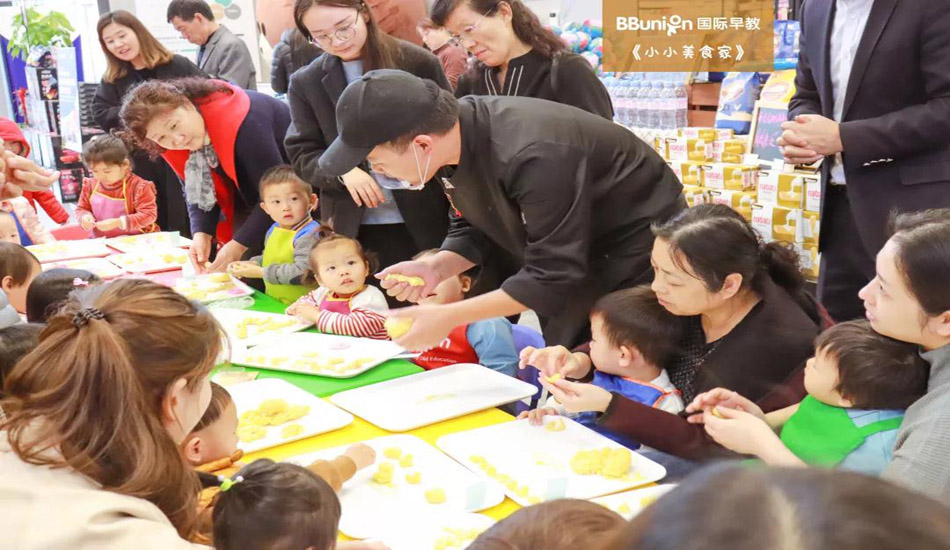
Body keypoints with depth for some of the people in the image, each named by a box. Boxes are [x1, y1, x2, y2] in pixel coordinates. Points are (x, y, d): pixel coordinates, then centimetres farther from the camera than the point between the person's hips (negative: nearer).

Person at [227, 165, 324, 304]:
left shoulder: (309, 235, -15)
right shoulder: (273, 230, 13)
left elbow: (301, 273, -24)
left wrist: (261, 272, -16)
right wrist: (251, 264, 10)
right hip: (273, 302, 10)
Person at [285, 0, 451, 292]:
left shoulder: (418, 63, -4)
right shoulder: (306, 83, 3)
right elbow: (303, 155, 4)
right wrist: (344, 171, -17)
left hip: (429, 221, -1)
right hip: (357, 229, 2)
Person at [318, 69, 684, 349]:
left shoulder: (534, 157, -37)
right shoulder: (455, 130, -12)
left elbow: (554, 275, -32)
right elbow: (472, 228, 2)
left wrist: (448, 317, -29)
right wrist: (437, 268, -18)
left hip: (639, 253, -7)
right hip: (568, 264, 7)